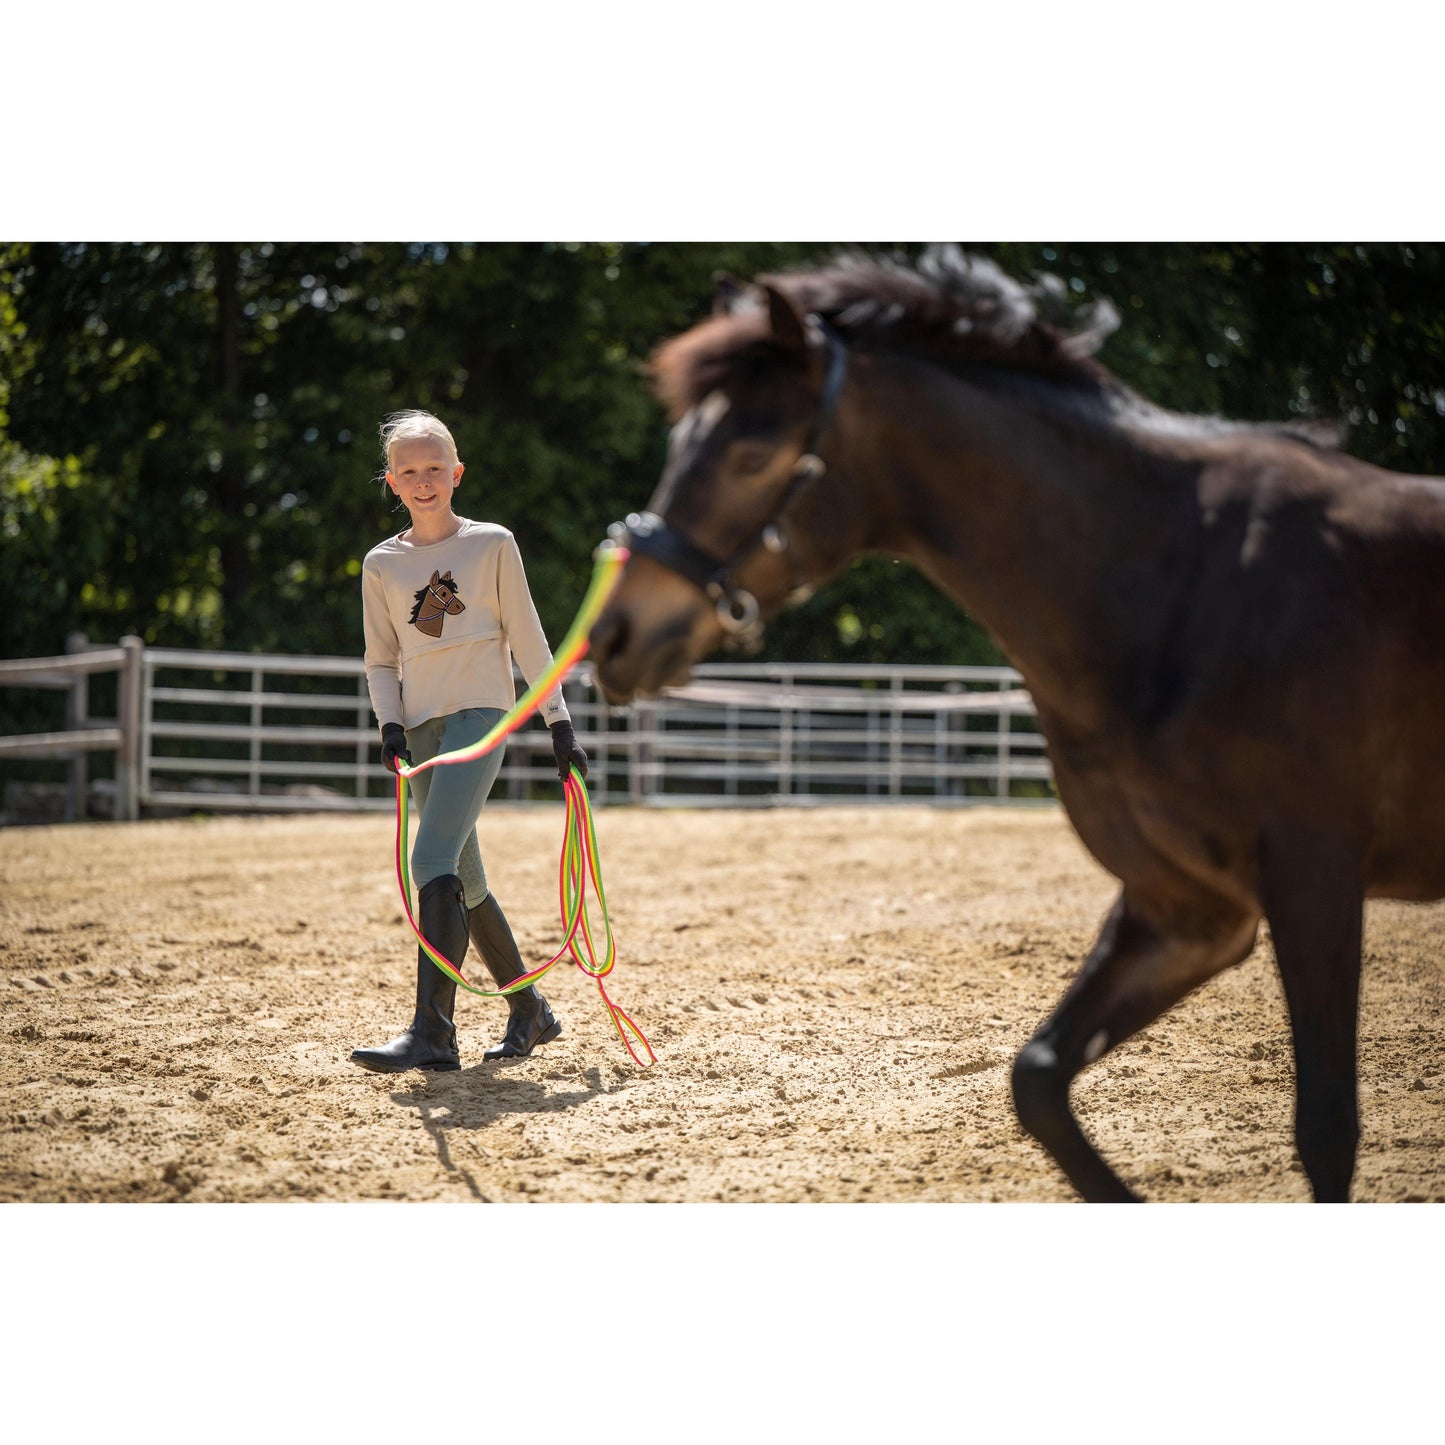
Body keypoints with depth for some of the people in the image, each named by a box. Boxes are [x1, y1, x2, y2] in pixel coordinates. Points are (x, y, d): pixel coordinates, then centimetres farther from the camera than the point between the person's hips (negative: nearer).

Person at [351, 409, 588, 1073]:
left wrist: (559, 725, 5)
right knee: (463, 880, 9)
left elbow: (527, 640, 6)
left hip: (480, 711, -5)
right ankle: (529, 1011, 26)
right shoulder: (382, 563, 12)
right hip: (422, 725, 5)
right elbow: (381, 660, 15)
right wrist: (390, 725, -2)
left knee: (434, 859, -21)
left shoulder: (492, 544, 4)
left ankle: (432, 1031, -27)